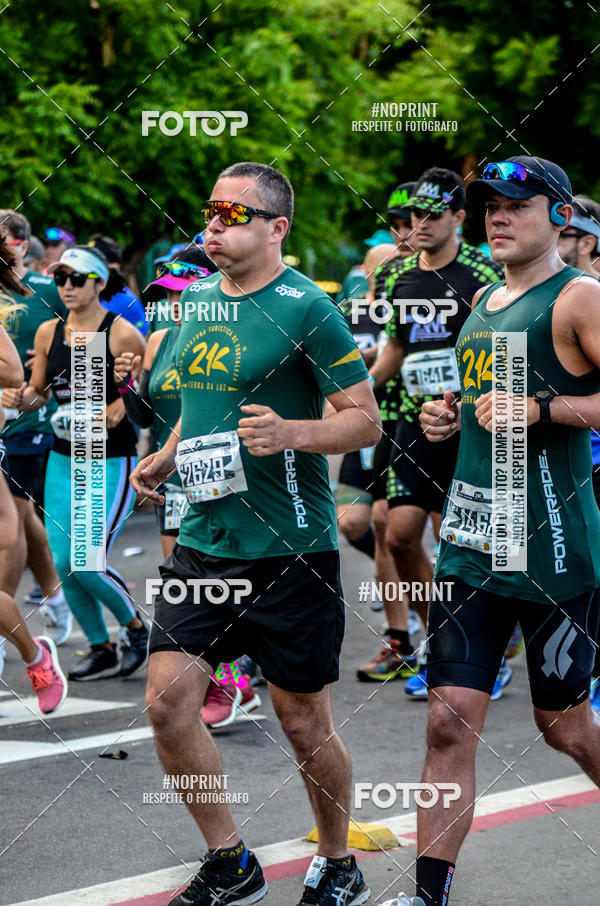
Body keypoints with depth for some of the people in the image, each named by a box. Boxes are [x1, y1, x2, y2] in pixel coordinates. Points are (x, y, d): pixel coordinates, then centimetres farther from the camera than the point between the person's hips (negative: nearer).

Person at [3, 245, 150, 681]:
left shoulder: (121, 332, -11)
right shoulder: (49, 332, 5)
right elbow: (38, 391, 15)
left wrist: (123, 406, -19)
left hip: (111, 462, -6)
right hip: (64, 460, 6)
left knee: (87, 563, -11)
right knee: (64, 564, 4)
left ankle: (136, 627, 16)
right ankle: (101, 649, 22)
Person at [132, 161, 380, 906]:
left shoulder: (306, 308, -10)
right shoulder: (198, 299, 10)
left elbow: (366, 420, -11)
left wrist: (291, 434, -28)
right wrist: (167, 456, 8)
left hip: (289, 549, -6)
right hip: (203, 540, 6)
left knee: (303, 724, 3)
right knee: (168, 701, -2)